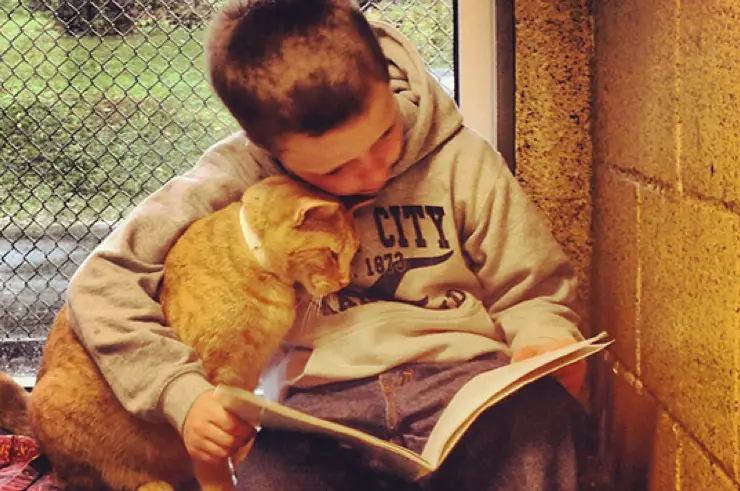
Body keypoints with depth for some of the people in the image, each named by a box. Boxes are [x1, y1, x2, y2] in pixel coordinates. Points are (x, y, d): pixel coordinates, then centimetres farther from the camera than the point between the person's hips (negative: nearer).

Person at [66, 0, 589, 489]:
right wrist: (182, 392, -9)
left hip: (470, 382, 0)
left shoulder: (459, 161, 2)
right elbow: (103, 284, 3)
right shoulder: (233, 182, -1)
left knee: (537, 414, -35)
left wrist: (546, 345, -11)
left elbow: (532, 294, 13)